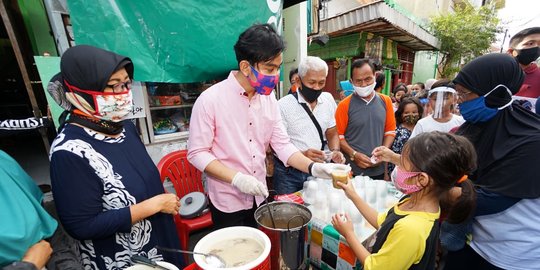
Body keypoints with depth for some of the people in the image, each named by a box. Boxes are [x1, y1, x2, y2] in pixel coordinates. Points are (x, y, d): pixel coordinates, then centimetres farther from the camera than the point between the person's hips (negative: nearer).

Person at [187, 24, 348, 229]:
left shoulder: (269, 99, -3)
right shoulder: (210, 99, -19)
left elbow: (282, 144, -3)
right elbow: (197, 153, -16)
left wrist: (313, 167, -17)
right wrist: (236, 178, -25)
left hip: (259, 197, 5)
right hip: (228, 202, -5)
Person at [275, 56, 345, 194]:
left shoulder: (328, 99, 2)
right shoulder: (283, 105, -14)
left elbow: (332, 134, 9)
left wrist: (335, 151, -11)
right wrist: (302, 154, -31)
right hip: (289, 173, -4)